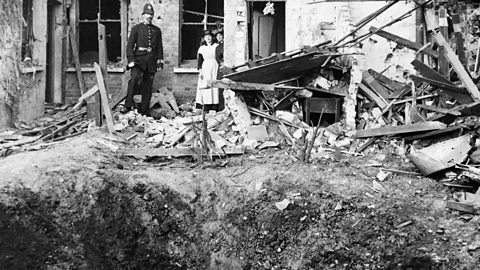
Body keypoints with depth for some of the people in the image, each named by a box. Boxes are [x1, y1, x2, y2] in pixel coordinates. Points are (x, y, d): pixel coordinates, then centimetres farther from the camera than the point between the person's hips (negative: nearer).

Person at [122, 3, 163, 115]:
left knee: (148, 87, 5)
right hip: (139, 59, -3)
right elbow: (130, 45, -1)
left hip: (151, 61, 3)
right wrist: (131, 60, -12)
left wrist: (160, 63, 7)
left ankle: (144, 112, 12)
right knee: (134, 78, -28)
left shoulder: (157, 30, 14)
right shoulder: (136, 28, 5)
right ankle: (128, 106, -29)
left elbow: (160, 47, 15)